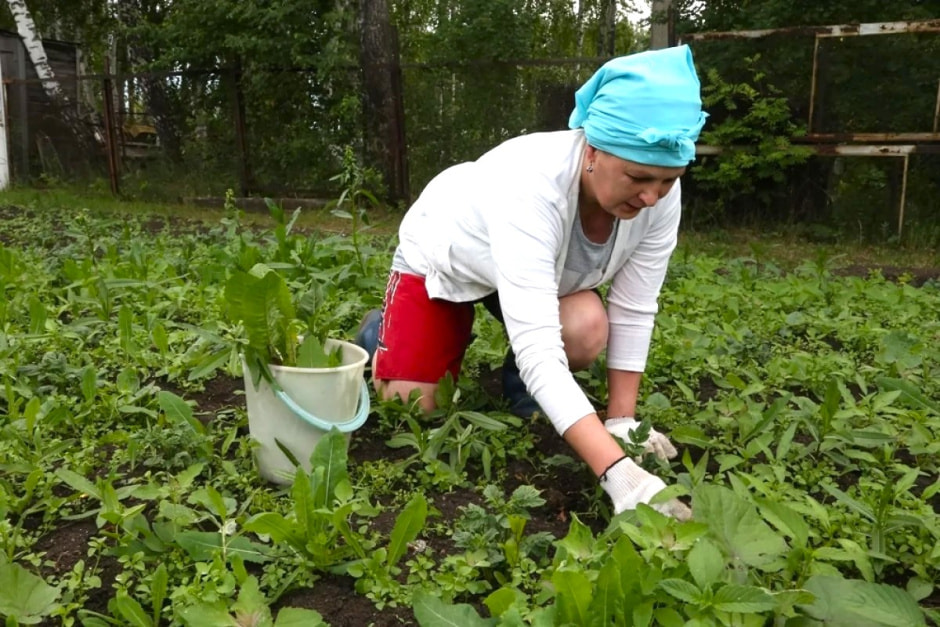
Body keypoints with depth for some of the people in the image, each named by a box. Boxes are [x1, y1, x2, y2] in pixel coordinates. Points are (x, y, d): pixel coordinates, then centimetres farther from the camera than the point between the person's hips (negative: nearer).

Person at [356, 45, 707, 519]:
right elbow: (539, 351, -50)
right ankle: (380, 332, 28)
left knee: (586, 331, -27)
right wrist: (617, 472, -56)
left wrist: (622, 419, -20)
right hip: (441, 253, -4)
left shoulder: (658, 194, -28)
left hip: (549, 270, 4)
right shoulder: (531, 189, -45)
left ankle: (518, 383, 7)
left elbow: (633, 312, -18)